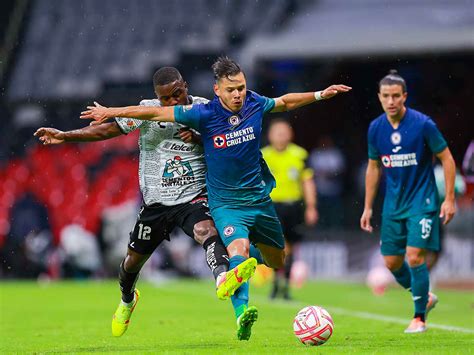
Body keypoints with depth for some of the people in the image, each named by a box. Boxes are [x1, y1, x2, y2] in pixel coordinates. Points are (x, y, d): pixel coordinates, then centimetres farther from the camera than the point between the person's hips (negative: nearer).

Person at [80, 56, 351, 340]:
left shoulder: (255, 104, -8)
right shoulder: (204, 114, -18)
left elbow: (285, 102, 15)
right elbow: (156, 113, -13)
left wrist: (320, 95, 17)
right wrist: (111, 112, -11)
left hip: (259, 197, 4)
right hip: (225, 202, -4)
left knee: (277, 263, 17)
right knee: (238, 248, -32)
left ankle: (252, 253, 51)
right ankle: (242, 314, -41)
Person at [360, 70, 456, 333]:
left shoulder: (423, 124, -13)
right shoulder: (376, 128, 1)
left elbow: (447, 159, -6)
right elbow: (374, 168, 14)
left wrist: (450, 199, -10)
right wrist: (368, 208, 14)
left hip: (422, 202, -5)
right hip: (394, 203, 5)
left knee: (415, 256, -14)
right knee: (392, 262, 6)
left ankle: (420, 317, 1)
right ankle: (425, 297, 31)